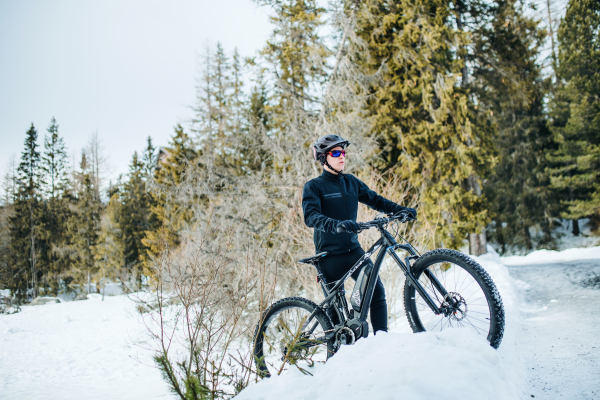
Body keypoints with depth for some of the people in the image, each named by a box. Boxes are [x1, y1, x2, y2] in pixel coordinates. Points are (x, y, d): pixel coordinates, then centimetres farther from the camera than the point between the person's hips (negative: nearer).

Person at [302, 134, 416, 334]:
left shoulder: (351, 182, 10)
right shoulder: (313, 187, -6)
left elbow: (375, 199, 12)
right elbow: (311, 216, -22)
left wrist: (401, 210, -5)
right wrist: (337, 224, -40)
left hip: (353, 249, 5)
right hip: (330, 255, -4)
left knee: (377, 291, -9)